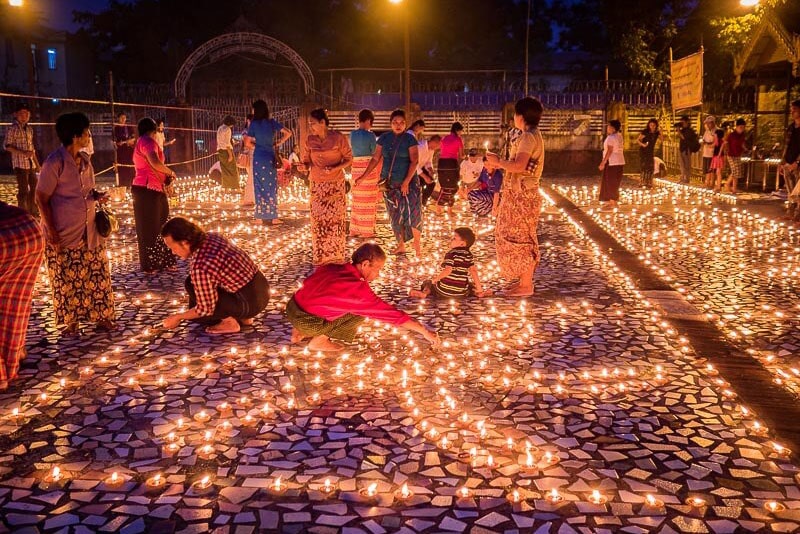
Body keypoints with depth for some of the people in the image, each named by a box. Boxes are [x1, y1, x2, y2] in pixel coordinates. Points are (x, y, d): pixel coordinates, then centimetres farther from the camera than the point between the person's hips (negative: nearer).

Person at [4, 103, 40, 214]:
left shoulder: (29, 129, 13)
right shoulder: (12, 129, -6)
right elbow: (7, 146, -9)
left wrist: (37, 163, 17)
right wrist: (23, 153, -20)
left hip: (31, 164, 7)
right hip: (20, 164, -7)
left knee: (33, 187, 11)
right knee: (23, 190, -6)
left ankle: (33, 211, 22)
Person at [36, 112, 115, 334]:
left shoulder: (85, 160, 7)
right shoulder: (55, 162, -15)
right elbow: (41, 198, -12)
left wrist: (97, 196, -1)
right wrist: (51, 230, -16)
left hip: (89, 230, 7)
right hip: (64, 234, -7)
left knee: (97, 274, 9)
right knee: (67, 279, 4)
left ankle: (101, 317, 19)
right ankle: (72, 322, 17)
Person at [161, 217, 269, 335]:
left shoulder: (199, 266, -24)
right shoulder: (211, 237, 2)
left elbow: (205, 309, -16)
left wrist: (178, 317, 0)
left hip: (250, 302, -9)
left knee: (192, 287, -5)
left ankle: (229, 322, 0)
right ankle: (242, 316, 18)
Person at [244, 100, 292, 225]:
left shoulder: (254, 124, -5)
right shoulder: (272, 122, 1)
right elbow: (288, 133, -1)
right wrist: (277, 144, 6)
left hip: (258, 157, -2)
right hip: (270, 157, 2)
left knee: (261, 187, 5)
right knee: (271, 187, 7)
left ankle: (263, 216, 8)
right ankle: (272, 217, 7)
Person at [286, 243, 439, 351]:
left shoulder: (332, 267, 1)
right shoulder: (359, 290, -18)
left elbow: (308, 283, 15)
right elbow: (392, 314, -14)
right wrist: (425, 332, -7)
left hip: (292, 307, 7)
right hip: (306, 322, -7)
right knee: (360, 312, 1)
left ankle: (300, 332, 20)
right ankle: (319, 341, 3)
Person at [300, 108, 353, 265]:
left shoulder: (338, 138, -9)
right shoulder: (309, 140, 0)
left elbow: (349, 159, -4)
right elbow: (307, 161, 7)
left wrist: (334, 168, -19)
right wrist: (304, 167, -16)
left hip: (336, 184, -3)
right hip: (317, 184, 3)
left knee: (336, 219, 2)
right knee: (318, 220, 3)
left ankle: (336, 256, 13)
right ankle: (320, 257, 12)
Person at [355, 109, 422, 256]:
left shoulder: (410, 139, -4)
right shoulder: (384, 138, 5)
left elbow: (414, 161, -10)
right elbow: (376, 158, 8)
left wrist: (406, 182, -18)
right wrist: (363, 176, 1)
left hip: (408, 182, -3)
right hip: (390, 183, 3)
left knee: (413, 213, -9)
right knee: (396, 215, 9)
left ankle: (417, 245, 3)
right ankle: (401, 246, 19)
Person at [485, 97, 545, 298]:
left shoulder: (529, 137, -17)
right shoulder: (532, 136, 15)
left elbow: (518, 166, -28)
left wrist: (498, 162, -14)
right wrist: (499, 163, 11)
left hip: (521, 195, -10)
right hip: (520, 194, 10)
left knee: (519, 238, -3)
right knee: (520, 238, 15)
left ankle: (526, 285, 4)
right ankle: (524, 279, 23)